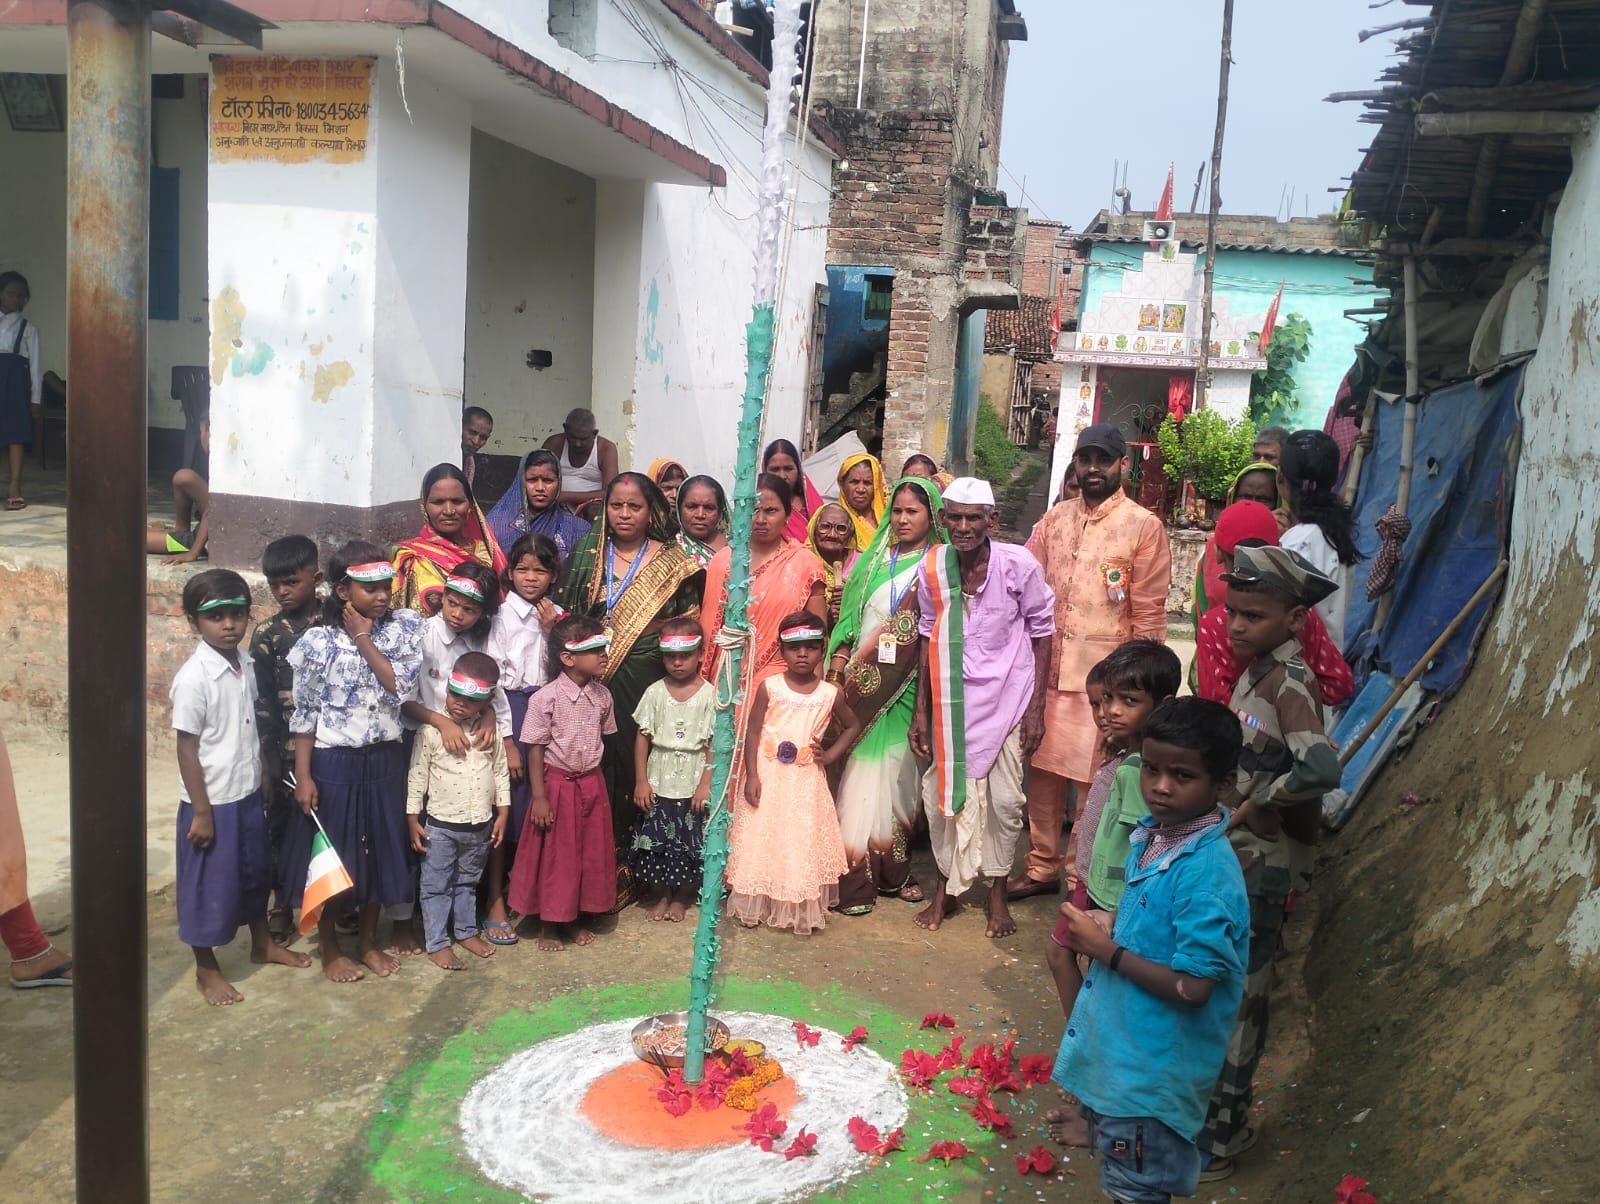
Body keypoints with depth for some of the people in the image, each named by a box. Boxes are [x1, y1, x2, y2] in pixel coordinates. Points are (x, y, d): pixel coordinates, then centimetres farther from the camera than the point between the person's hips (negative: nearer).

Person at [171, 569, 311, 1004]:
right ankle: (206, 969, 26)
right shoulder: (193, 678, -21)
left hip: (248, 793, 7)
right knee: (209, 885, 8)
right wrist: (201, 812, -16)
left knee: (255, 873, 23)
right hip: (212, 801, -7)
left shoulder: (246, 664, 0)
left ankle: (262, 944, 43)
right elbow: (187, 748, -18)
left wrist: (260, 781, 14)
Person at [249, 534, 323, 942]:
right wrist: (267, 763, -5)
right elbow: (261, 703, -2)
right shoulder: (268, 634, -2)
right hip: (288, 751, 0)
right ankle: (282, 905, 26)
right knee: (283, 826, 10)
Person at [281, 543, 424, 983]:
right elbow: (304, 713, -5)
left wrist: (364, 639, -15)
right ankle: (329, 948, 26)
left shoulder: (405, 627, -4)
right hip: (333, 761, -2)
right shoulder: (318, 641, -10)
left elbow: (401, 687, -15)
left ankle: (370, 942, 31)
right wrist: (303, 775, -8)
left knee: (378, 849, 13)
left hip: (384, 759, 3)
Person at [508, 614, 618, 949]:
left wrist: (592, 774, 9)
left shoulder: (602, 696, -1)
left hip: (592, 784, 5)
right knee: (555, 855, 6)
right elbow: (535, 749, -13)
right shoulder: (546, 698, -17)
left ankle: (578, 918, 30)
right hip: (558, 783, -5)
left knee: (591, 853, 13)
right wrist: (539, 797, -14)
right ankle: (549, 924, 23)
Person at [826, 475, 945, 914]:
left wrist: (863, 667, -10)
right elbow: (850, 619, 10)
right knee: (863, 774, -1)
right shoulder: (873, 560, 13)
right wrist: (837, 671, 0)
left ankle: (892, 869, 14)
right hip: (860, 684, 2)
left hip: (903, 687, -2)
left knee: (894, 772, 2)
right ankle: (858, 877, 1)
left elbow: (911, 629, -6)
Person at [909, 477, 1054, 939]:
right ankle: (944, 886, 29)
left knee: (1005, 799, 5)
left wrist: (1036, 708, -6)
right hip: (950, 700, 2)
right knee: (942, 792, 8)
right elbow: (928, 636, 5)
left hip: (1006, 697, -2)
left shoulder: (1019, 565, -14)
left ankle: (998, 892, 26)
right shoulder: (932, 567, -6)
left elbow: (1041, 632, -4)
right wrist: (921, 710, 5)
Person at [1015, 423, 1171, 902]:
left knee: (1094, 782, 2)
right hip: (1049, 670, 5)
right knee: (1043, 770, 11)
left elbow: (1149, 614, -6)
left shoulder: (1144, 526, -5)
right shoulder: (1055, 519, 9)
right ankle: (1042, 867, 25)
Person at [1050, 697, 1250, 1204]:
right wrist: (1096, 931, -3)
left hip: (1153, 1064, -8)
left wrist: (1106, 950, -22)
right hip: (1119, 1041, 8)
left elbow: (1193, 987, -29)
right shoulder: (1151, 836, -2)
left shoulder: (1206, 873, -28)